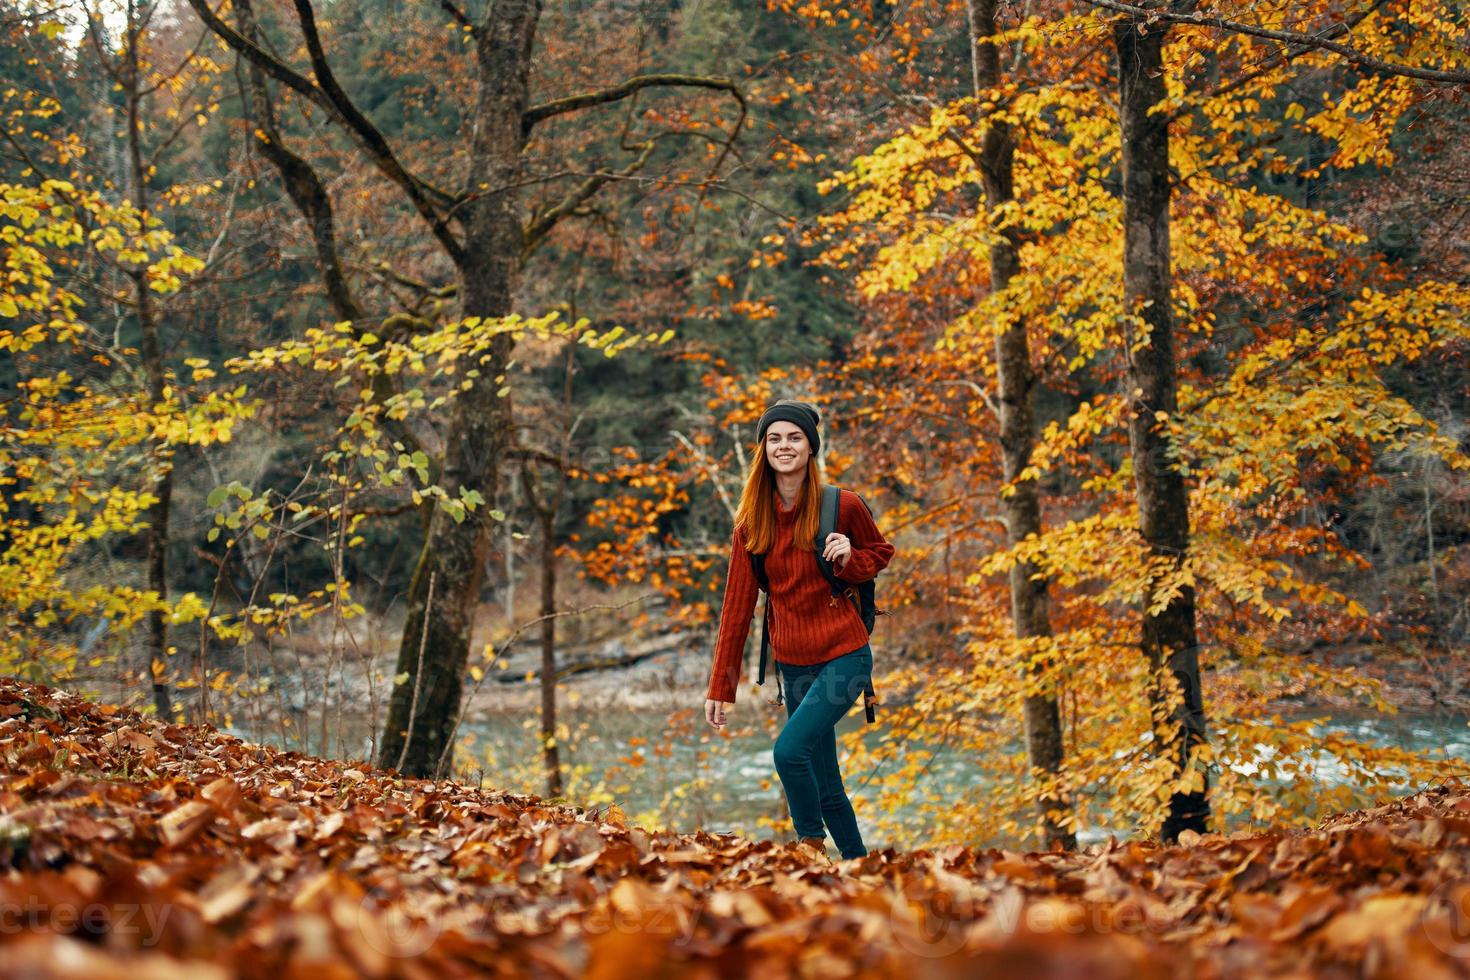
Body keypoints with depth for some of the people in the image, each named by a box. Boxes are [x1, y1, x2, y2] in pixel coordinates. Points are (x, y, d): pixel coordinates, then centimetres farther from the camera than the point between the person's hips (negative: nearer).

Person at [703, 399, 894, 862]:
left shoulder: (843, 506, -8)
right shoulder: (752, 520, 1)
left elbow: (880, 551, 10)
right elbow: (737, 605, 3)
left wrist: (849, 559, -14)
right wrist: (720, 686, 1)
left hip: (843, 657, -4)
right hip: (792, 664, 4)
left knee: (790, 749, -23)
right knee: (824, 784, 8)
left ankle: (812, 843, -3)